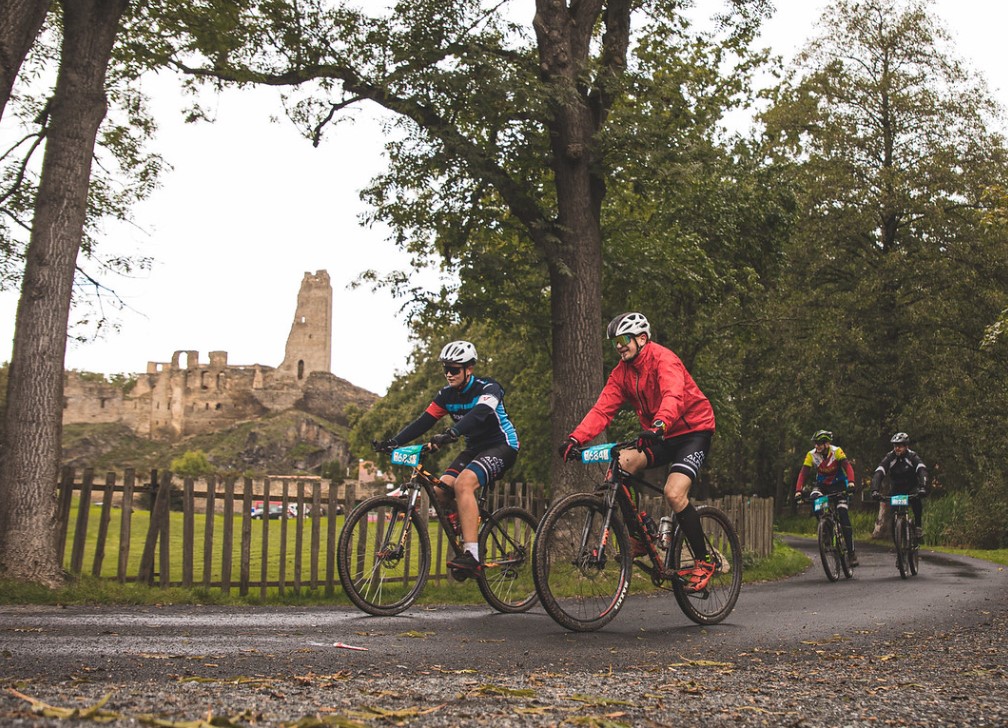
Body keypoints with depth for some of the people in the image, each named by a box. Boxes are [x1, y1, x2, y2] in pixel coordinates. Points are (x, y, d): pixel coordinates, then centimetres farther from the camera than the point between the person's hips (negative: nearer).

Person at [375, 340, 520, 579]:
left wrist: (450, 434, -56)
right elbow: (424, 421, -4)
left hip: (501, 446, -7)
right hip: (474, 447, 7)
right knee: (441, 490, -14)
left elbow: (478, 414, -39)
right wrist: (395, 441, -19)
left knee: (463, 484, -32)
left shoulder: (488, 388, -19)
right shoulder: (447, 394, 1)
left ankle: (471, 556, -36)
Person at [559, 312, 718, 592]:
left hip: (693, 430, -7)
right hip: (657, 436, 7)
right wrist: (576, 438, -23)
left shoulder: (663, 359, -20)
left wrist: (659, 425, -58)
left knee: (674, 493, -25)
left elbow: (673, 396, -38)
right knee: (620, 464, -19)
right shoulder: (621, 372, 1)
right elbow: (602, 409, -8)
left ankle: (703, 561, -7)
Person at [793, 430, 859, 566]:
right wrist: (798, 490, -34)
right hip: (822, 485, 2)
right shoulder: (811, 455, -14)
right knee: (814, 497, -32)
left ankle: (851, 552, -12)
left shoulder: (837, 451, -19)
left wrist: (851, 482, -50)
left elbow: (847, 466, -31)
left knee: (843, 514, -16)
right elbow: (803, 473, -20)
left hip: (839, 484, -2)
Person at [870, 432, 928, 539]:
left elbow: (922, 471, -34)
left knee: (916, 500, -31)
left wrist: (922, 487, -52)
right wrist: (875, 490, -42)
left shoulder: (912, 456, -19)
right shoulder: (889, 457, -15)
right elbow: (878, 473, -26)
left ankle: (918, 525, -13)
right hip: (896, 488, 3)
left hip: (911, 488, -2)